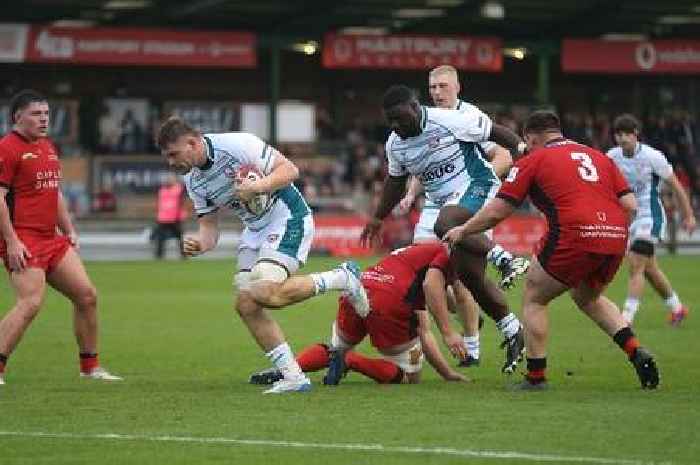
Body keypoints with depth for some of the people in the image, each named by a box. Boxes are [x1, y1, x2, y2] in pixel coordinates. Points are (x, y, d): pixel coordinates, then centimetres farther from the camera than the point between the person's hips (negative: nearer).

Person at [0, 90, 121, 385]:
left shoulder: (48, 147, 19)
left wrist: (68, 230, 21)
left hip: (53, 239, 9)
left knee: (87, 296, 7)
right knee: (30, 303, -20)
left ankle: (90, 367, 18)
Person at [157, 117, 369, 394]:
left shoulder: (237, 145, -21)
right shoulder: (192, 180, 3)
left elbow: (290, 170, -18)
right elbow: (209, 224, 6)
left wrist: (257, 187, -34)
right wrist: (199, 244, -17)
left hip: (287, 217, -8)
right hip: (256, 229, 8)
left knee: (266, 293, -26)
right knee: (246, 305, -5)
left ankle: (342, 278, -6)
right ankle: (293, 378, 1)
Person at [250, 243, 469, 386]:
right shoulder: (445, 252, 14)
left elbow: (423, 334, 36)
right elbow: (431, 283, -11)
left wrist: (448, 373, 38)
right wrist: (448, 333, -9)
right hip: (388, 302, -7)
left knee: (334, 348, 33)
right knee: (409, 377, 10)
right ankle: (350, 361, -14)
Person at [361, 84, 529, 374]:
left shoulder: (451, 121, -16)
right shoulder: (395, 144, 5)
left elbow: (496, 132, -9)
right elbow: (396, 182, 23)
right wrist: (378, 218, 26)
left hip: (477, 187, -8)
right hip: (450, 205, 8)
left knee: (444, 226, -37)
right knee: (467, 271, -1)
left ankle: (504, 260, -32)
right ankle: (512, 333, 9)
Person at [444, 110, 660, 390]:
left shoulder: (534, 160, 8)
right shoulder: (598, 156, 22)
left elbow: (497, 212, 8)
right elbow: (629, 205, 13)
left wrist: (463, 231, 22)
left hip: (573, 238, -6)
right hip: (615, 238, 6)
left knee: (533, 300, 16)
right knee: (588, 298, 31)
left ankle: (536, 377, 11)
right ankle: (636, 351, 14)